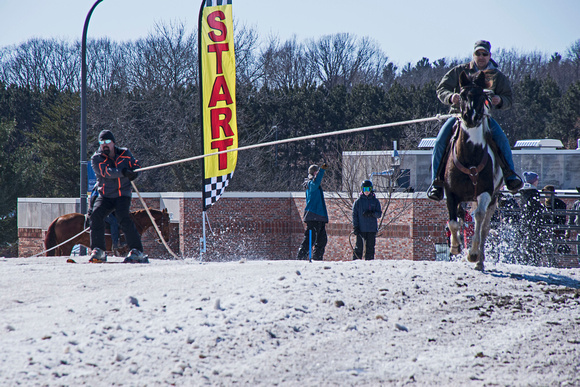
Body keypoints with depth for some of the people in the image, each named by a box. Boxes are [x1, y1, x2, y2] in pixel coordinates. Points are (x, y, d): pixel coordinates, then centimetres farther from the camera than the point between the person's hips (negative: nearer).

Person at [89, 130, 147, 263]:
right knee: (96, 215, -21)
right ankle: (98, 251, -11)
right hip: (105, 196, 1)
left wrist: (134, 173, -10)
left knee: (123, 217, -24)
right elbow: (106, 172, -21)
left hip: (122, 194, -1)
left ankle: (137, 251, -21)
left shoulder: (125, 154, 4)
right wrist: (123, 172, -37)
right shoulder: (96, 158, -4)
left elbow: (135, 166, 15)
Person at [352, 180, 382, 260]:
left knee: (370, 247, 1)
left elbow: (379, 214, 5)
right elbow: (354, 215, 4)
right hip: (361, 229, -1)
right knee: (359, 247, -3)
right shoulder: (358, 202, 6)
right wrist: (355, 227, -5)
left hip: (372, 229, 1)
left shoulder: (375, 201, 8)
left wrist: (371, 214, -15)